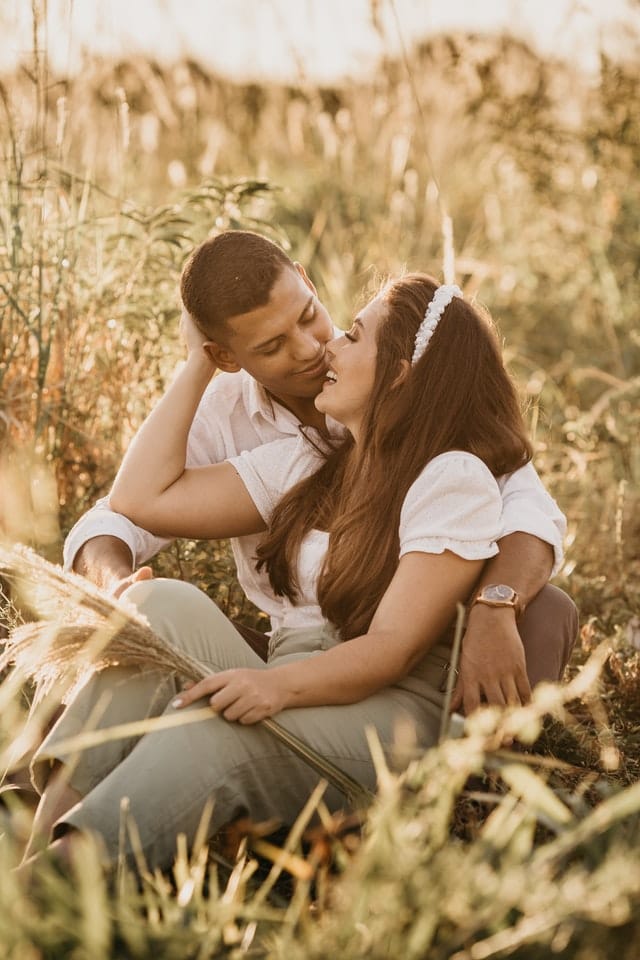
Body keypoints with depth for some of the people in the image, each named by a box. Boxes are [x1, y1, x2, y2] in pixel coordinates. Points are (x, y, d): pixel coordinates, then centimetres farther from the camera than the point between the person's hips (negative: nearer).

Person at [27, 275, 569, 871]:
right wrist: (199, 364, 15)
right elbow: (142, 498, 10)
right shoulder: (305, 463, 17)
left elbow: (394, 648, -16)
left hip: (385, 716, -6)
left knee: (214, 728, -35)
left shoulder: (455, 479, -6)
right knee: (165, 603, -21)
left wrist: (280, 682, -34)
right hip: (285, 699, 6)